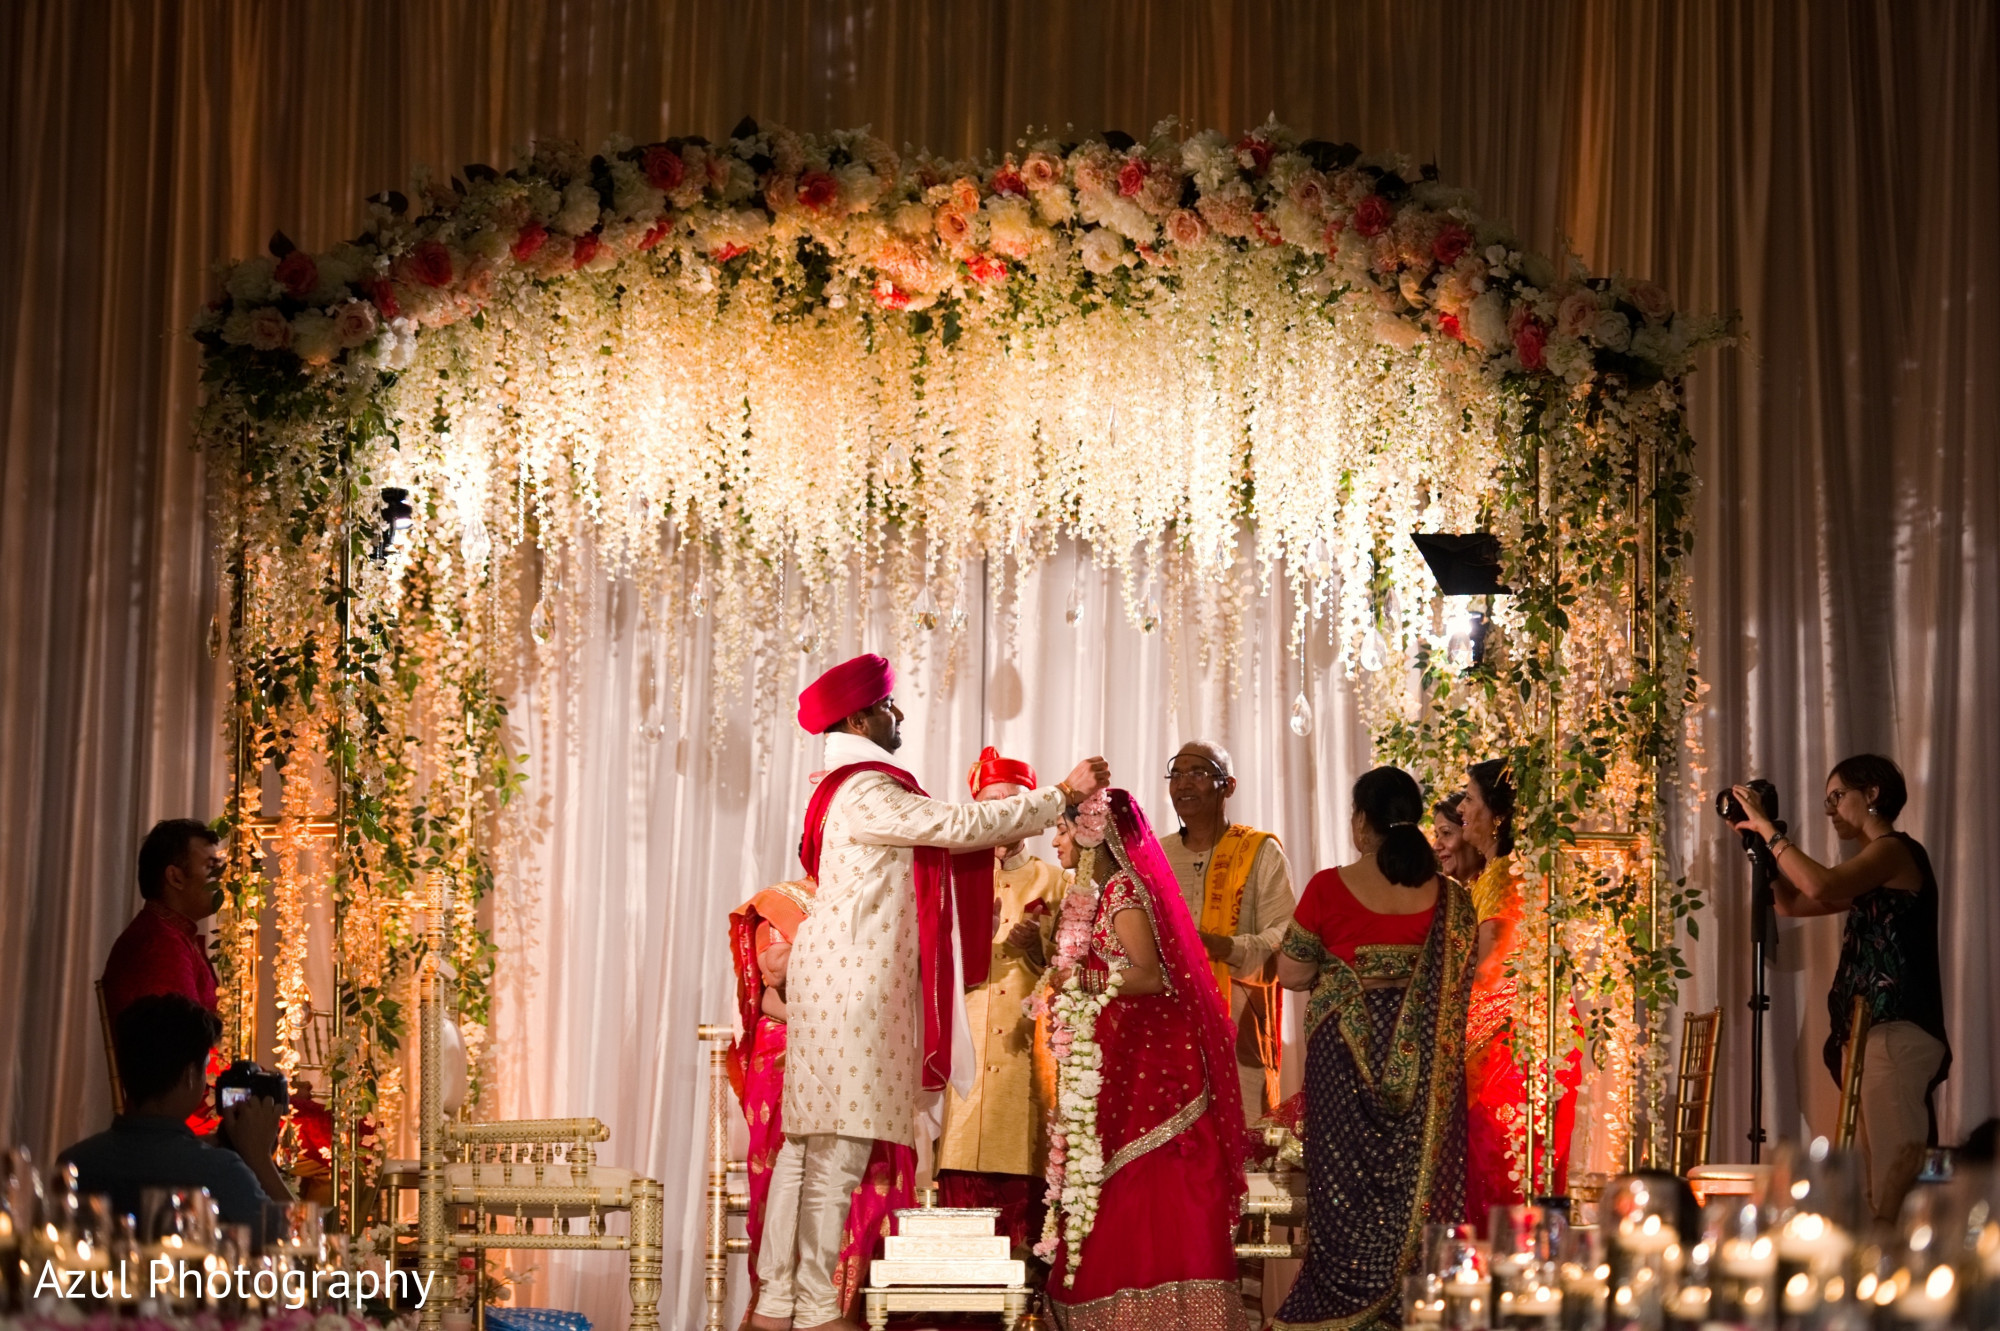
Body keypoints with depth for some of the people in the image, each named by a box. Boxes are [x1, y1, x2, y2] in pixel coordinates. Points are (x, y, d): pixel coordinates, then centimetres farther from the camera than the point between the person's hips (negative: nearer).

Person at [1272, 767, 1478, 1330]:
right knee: (1416, 1181, 10)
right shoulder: (1447, 895, -4)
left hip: (1345, 1055, -2)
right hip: (1422, 1066, 2)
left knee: (1347, 1178, 8)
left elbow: (1291, 973, -5)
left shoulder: (1330, 888, -11)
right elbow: (1462, 982, 5)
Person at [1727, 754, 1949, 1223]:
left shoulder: (1896, 850, -5)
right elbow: (1791, 902, 27)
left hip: (1897, 1030, -10)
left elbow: (1819, 886, -23)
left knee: (1896, 1173, -15)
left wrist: (1767, 828, -14)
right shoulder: (1874, 866, 24)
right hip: (1868, 1031, 10)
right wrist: (1761, 843, 16)